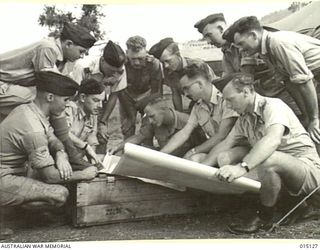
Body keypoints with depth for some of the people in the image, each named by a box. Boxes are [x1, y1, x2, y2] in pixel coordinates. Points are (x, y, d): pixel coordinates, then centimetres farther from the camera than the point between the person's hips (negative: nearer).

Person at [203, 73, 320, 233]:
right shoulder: (244, 118, 7)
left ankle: (265, 217, -15)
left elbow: (273, 140, -37)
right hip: (276, 171, 7)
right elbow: (224, 144, 7)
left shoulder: (273, 105, -18)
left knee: (267, 160, -39)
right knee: (224, 157, -8)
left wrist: (242, 167, -49)